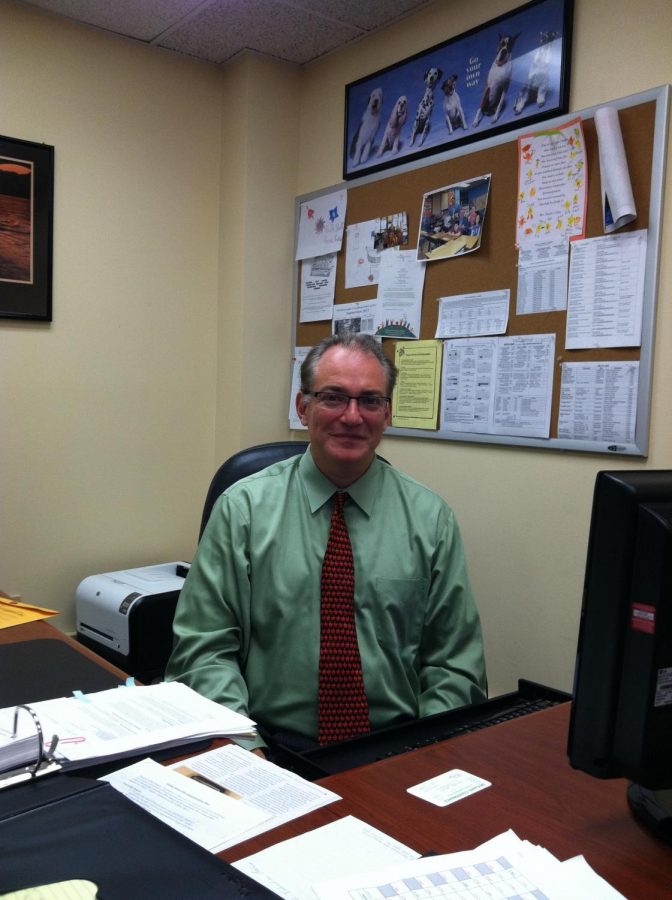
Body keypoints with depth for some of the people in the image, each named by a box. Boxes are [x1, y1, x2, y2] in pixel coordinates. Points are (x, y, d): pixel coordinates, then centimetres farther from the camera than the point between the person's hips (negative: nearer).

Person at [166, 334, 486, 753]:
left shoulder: (430, 518, 1)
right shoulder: (242, 508, -2)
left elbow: (455, 663, 4)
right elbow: (205, 650, -2)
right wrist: (246, 749, -16)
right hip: (274, 745, 1)